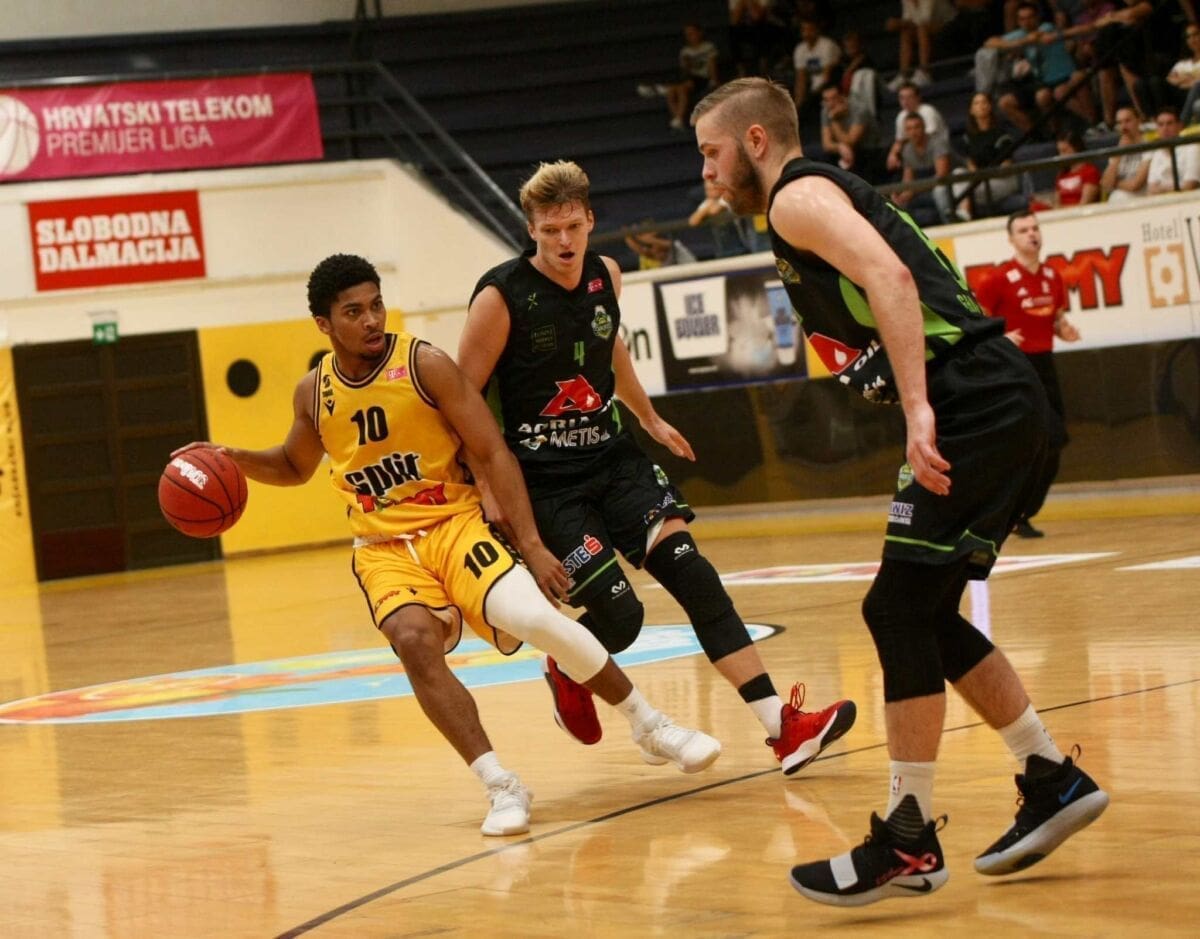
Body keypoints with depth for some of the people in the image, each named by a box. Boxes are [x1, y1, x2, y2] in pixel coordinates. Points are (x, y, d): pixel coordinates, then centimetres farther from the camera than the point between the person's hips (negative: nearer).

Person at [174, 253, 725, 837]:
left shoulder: (425, 365, -10)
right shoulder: (313, 392, 2)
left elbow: (493, 454, -9)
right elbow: (295, 466, 23)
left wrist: (531, 546, -16)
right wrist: (233, 460, 3)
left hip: (454, 525, -2)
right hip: (383, 549, 2)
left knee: (536, 619, -26)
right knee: (414, 641, -31)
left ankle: (650, 728, -3)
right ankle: (500, 788, -26)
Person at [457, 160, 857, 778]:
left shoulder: (606, 276, 3)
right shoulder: (500, 298, -15)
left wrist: (650, 419, 36)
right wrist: (488, 490, -15)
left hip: (611, 458, 5)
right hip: (543, 482, -5)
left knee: (692, 573, -12)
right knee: (618, 615, -13)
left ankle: (782, 726, -17)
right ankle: (566, 673, 25)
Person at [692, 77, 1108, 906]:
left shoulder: (799, 195, -4)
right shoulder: (828, 196, 26)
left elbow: (889, 277, -21)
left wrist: (918, 409, -28)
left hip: (972, 403, -10)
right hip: (1001, 403, 10)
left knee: (902, 611, -8)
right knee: (923, 614, 15)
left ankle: (910, 843, -4)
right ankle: (1053, 781, 22)